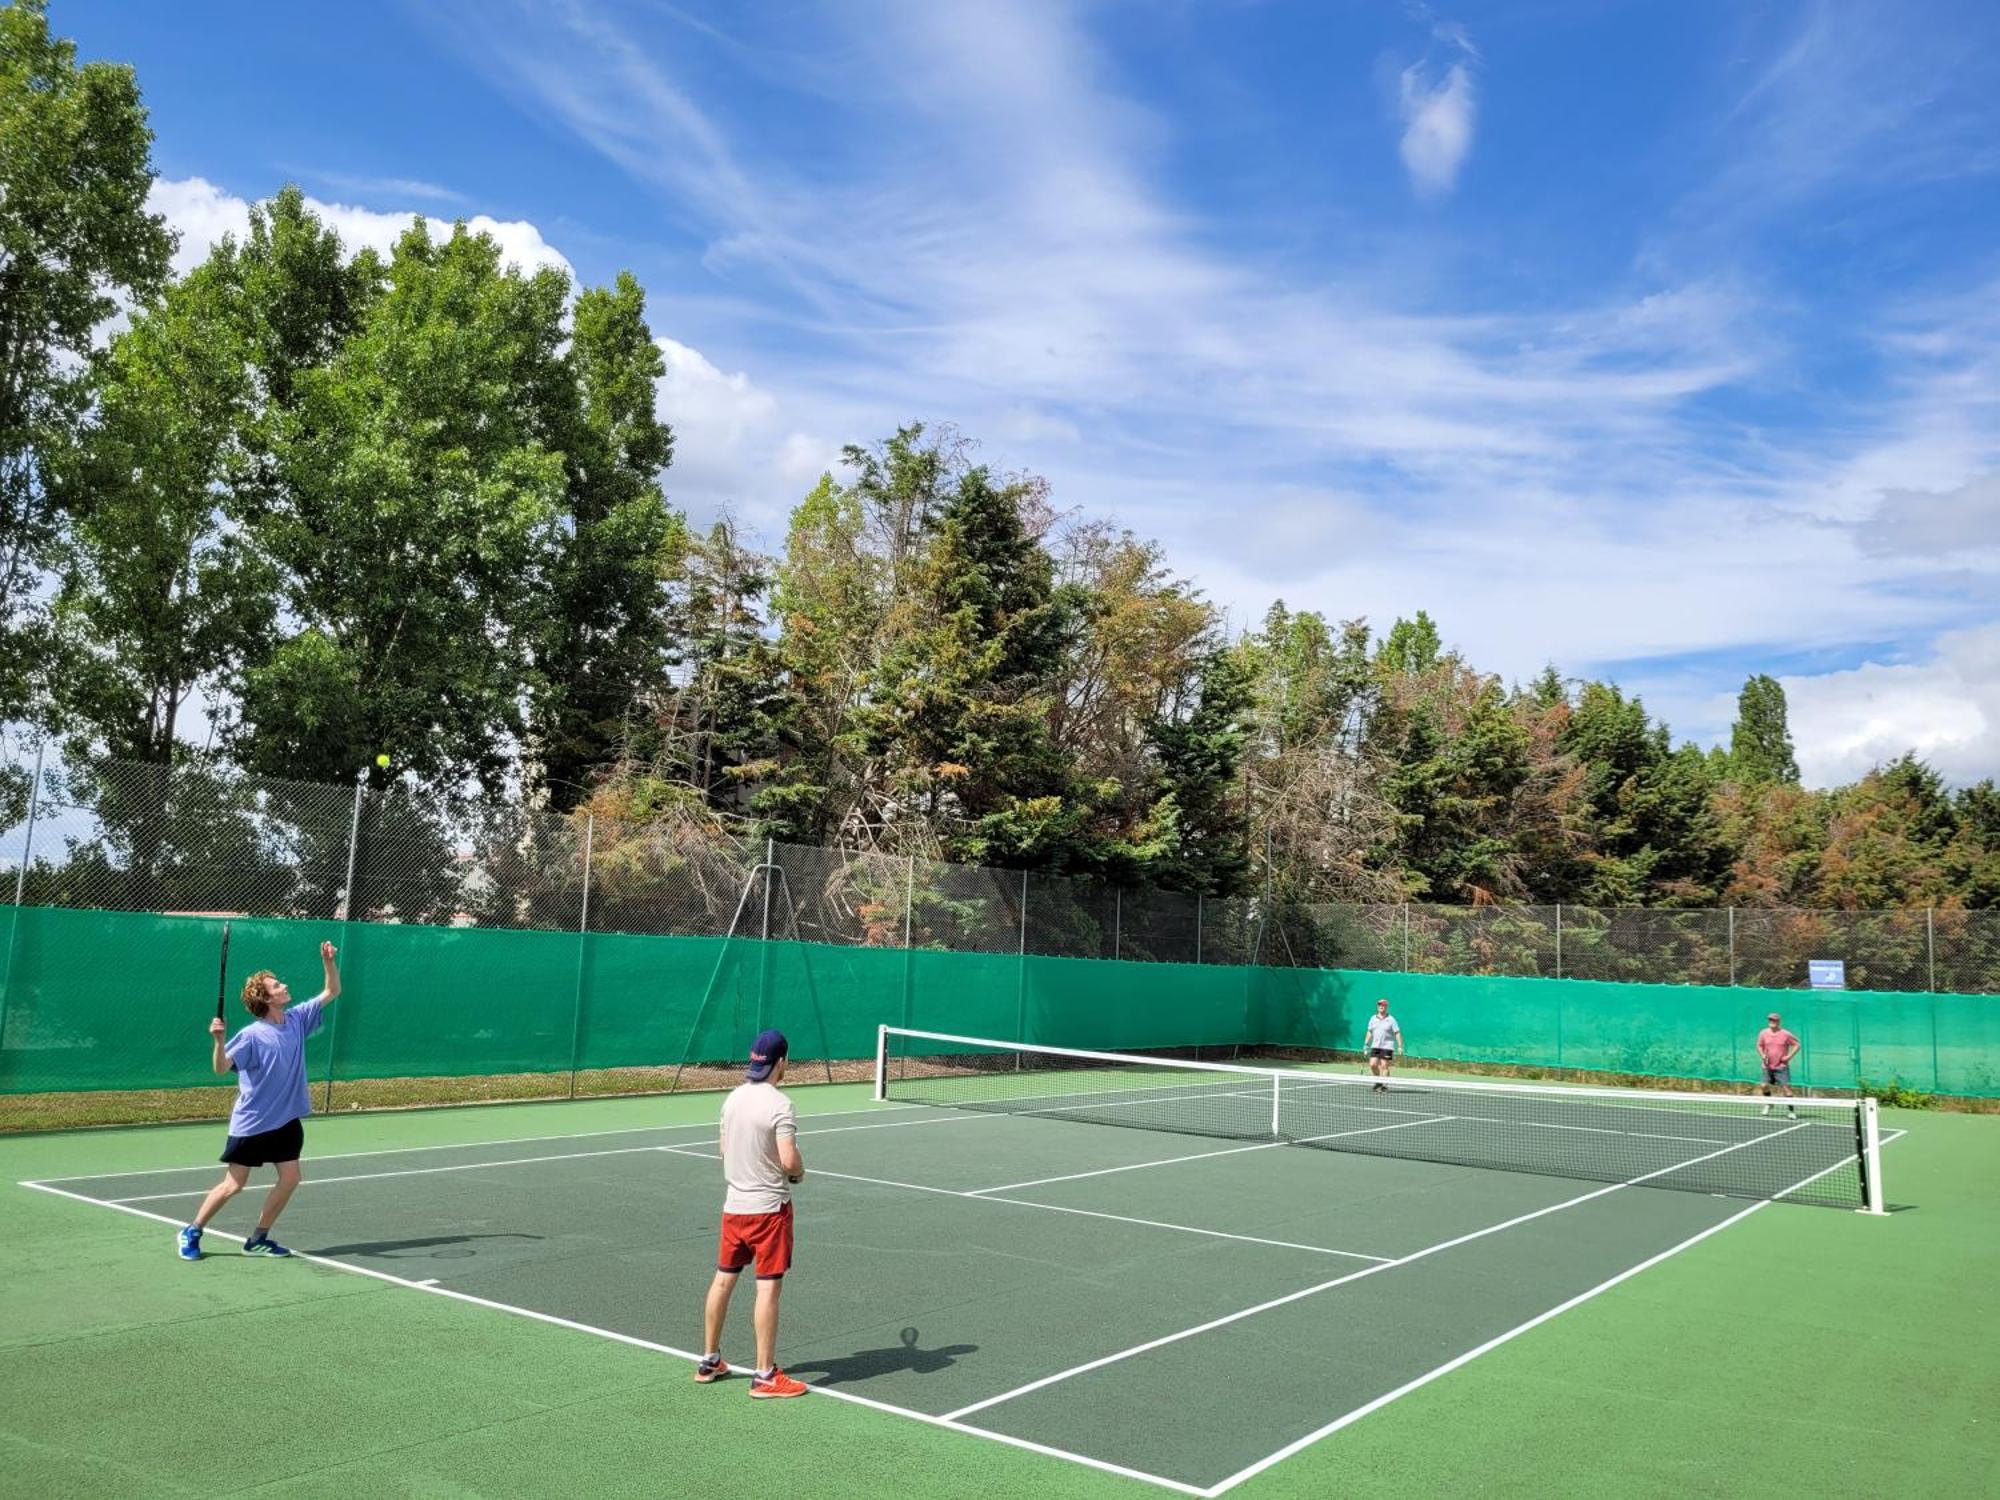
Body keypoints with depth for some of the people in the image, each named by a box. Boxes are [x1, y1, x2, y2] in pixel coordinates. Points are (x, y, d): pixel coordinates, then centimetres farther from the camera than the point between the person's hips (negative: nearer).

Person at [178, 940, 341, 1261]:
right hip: (251, 1123, -5)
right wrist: (218, 1041, -43)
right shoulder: (251, 1035, -16)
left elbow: (332, 991, 7)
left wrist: (328, 960, -8)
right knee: (233, 1185, 1)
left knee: (290, 1179, 0)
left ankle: (258, 1239, 14)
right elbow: (221, 1068, -26)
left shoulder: (297, 1019, 1)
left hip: (287, 1120, 5)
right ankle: (192, 1233, 22)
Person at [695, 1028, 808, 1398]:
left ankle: (709, 1361, 28)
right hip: (769, 1207, -7)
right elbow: (789, 1160, -25)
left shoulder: (733, 1097, 4)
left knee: (723, 1280, 16)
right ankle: (765, 1375, 4)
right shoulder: (779, 1105, -19)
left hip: (734, 1204, 7)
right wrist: (799, 1173, -4)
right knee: (768, 1288, -1)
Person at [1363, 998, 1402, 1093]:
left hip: (1387, 1046, -4)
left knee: (1384, 1066, -6)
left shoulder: (1391, 1020, -3)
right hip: (1375, 1046, 4)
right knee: (1372, 1064, -3)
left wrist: (1400, 1046, -11)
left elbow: (1397, 1033, -5)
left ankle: (1384, 1086, 2)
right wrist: (1366, 1044, 12)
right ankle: (1379, 1081, 20)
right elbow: (1369, 1032, 16)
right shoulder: (1373, 1019, 9)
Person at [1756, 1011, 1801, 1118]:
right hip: (1768, 1066, 3)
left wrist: (1789, 1056, -9)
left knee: (1786, 1088, -9)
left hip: (1782, 1067, -3)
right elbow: (1759, 1046, 13)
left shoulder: (1785, 1034, -8)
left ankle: (1791, 1110, 0)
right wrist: (1763, 1055, -5)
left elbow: (1797, 1045, 1)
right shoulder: (1763, 1033, 1)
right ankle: (1768, 1104, 25)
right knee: (1765, 1086, -1)